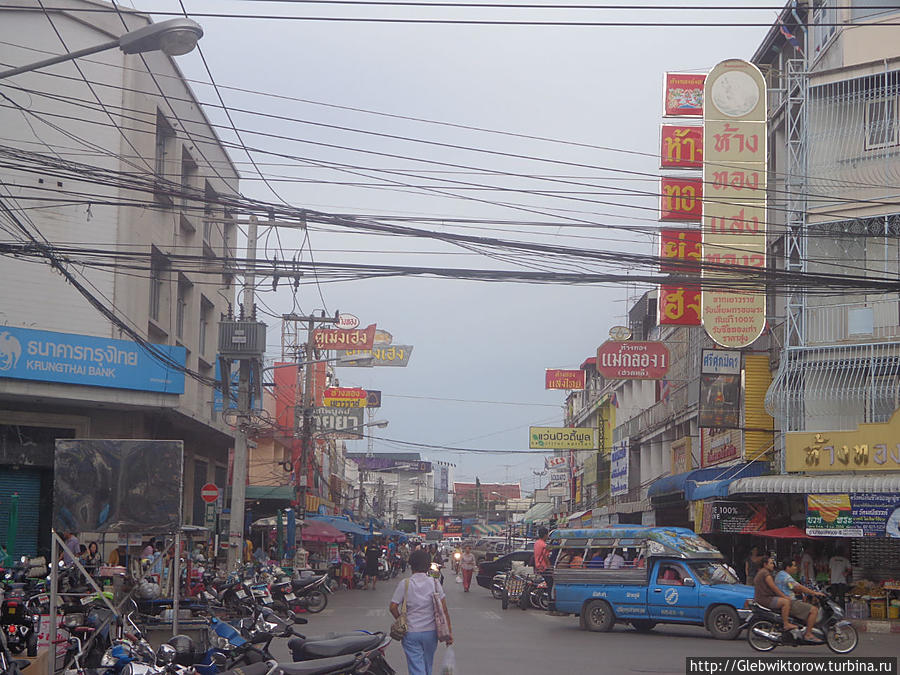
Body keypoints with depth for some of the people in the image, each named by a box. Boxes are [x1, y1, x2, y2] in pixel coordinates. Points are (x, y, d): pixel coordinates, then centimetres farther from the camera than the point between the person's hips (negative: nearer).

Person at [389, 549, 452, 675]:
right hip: (431, 632, 2)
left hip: (411, 633, -2)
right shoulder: (434, 583, -4)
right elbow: (444, 609, -6)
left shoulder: (404, 584, -7)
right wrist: (449, 631, 0)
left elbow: (392, 607, -9)